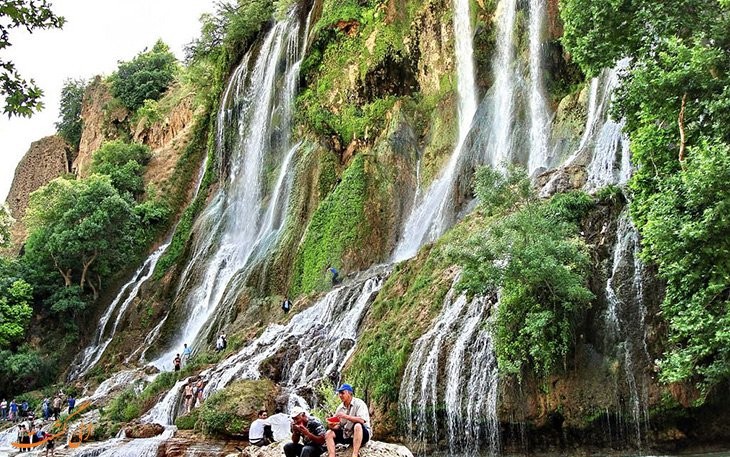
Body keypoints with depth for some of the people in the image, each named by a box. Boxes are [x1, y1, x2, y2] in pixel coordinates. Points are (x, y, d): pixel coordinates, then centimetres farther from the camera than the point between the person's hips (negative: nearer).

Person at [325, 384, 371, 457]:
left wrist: (346, 416, -31)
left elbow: (362, 420, -27)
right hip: (346, 435, 6)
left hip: (362, 434, -6)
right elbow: (337, 425, 8)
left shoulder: (359, 403, -12)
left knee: (358, 426, -37)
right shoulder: (340, 408, 6)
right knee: (329, 434, -10)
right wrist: (333, 426, -16)